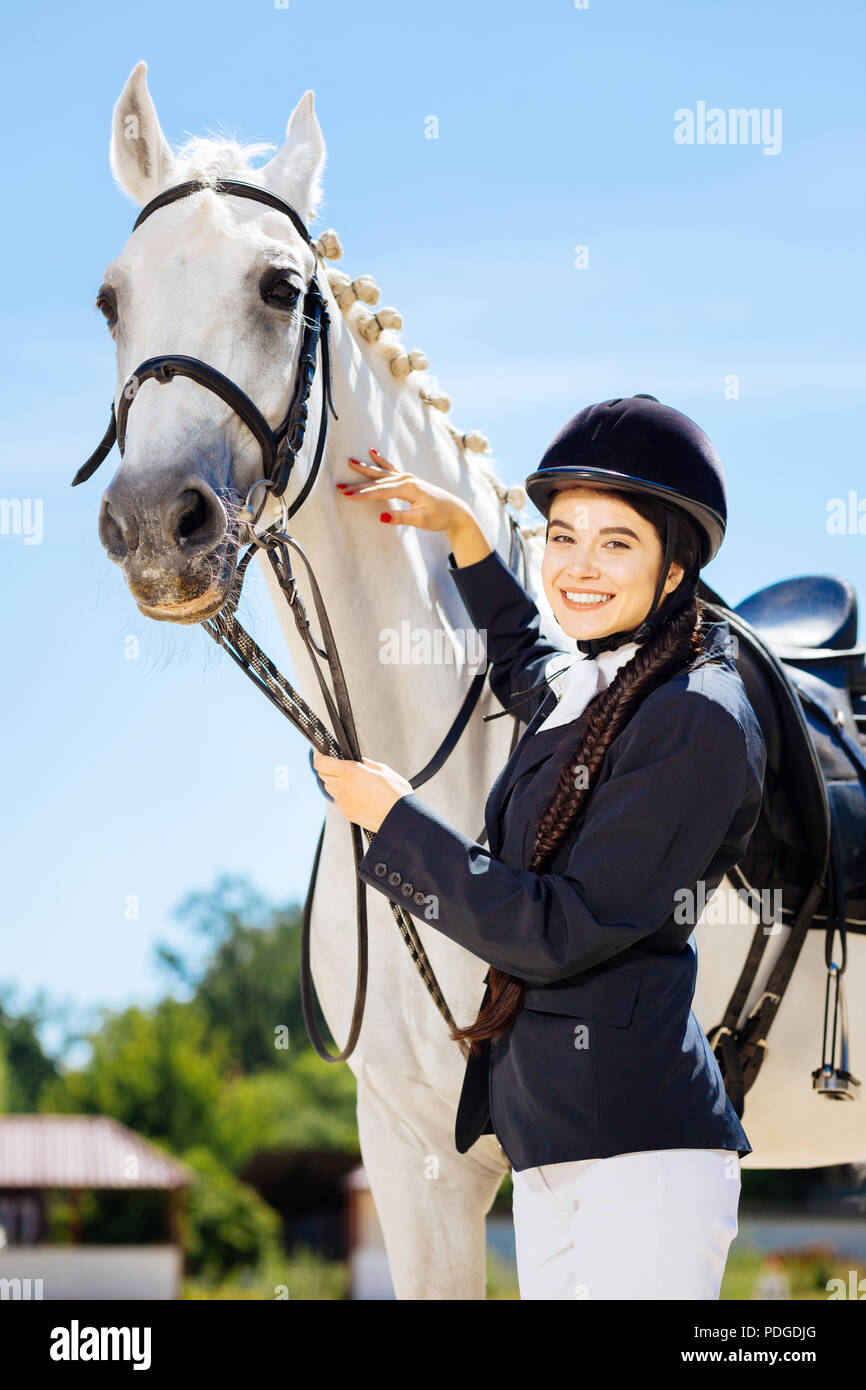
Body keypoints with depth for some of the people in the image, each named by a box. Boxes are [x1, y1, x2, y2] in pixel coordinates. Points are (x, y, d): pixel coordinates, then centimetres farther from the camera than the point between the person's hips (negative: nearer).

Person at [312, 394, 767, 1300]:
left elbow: (555, 934, -18)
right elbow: (523, 669, 43)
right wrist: (460, 531, 32)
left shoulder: (696, 720, -14)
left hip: (640, 1147, -9)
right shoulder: (582, 690, 14)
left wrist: (391, 816, -9)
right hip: (549, 1140, 9)